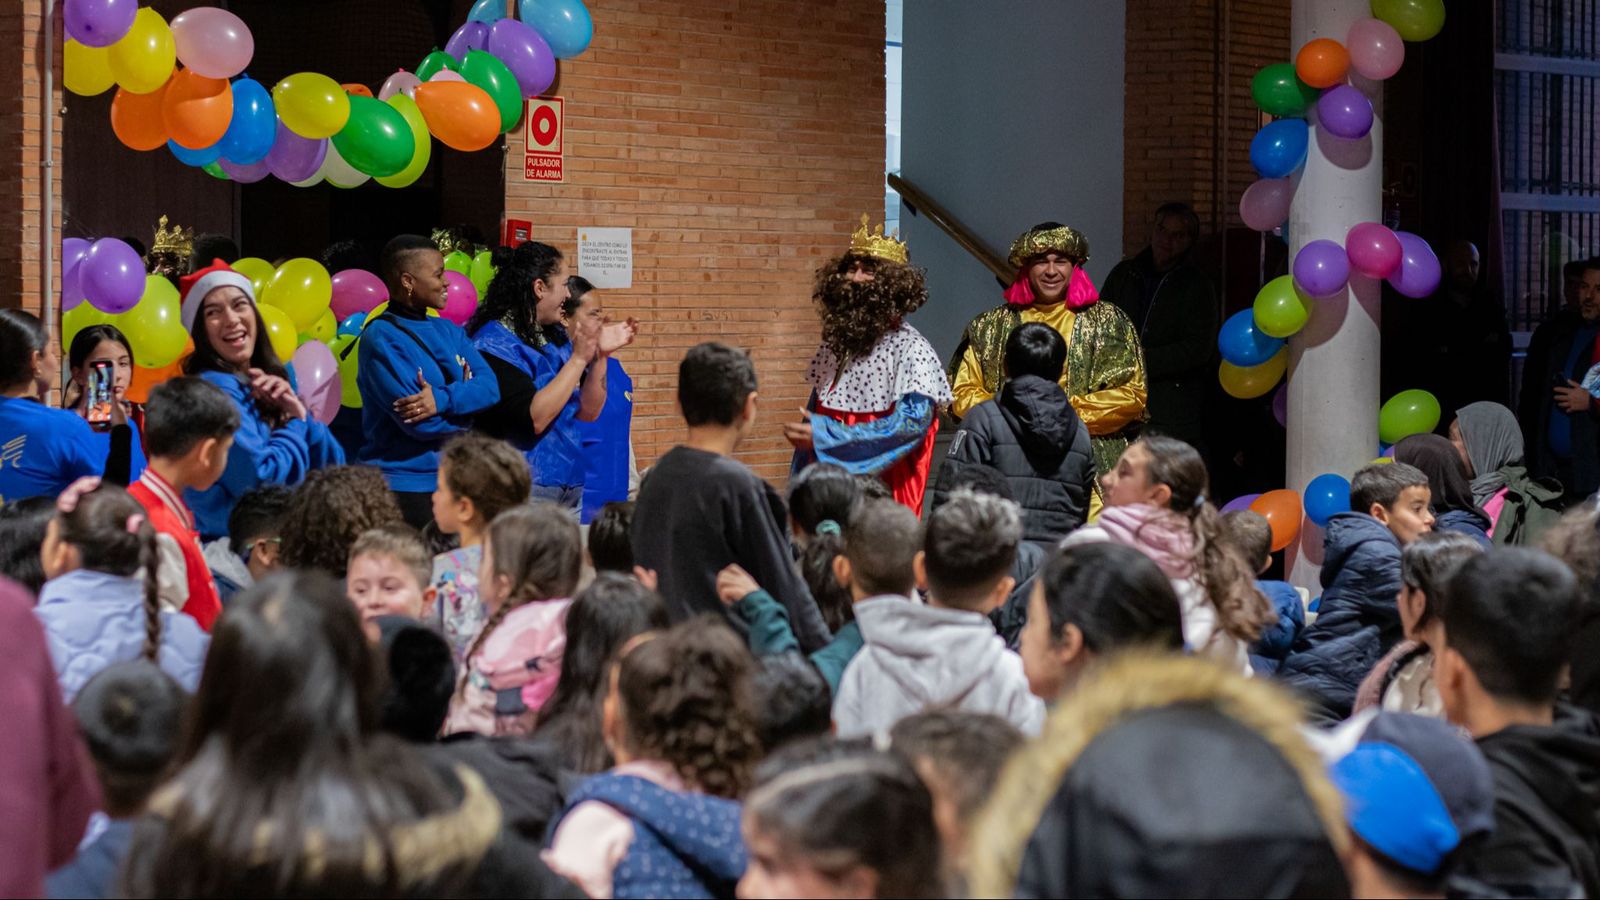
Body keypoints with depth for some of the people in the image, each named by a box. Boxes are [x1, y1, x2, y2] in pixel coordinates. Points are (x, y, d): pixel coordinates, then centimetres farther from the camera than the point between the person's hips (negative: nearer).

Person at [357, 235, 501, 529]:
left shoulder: (447, 330, 12)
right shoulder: (382, 338, -11)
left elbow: (490, 386, -1)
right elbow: (421, 424, -19)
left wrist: (443, 399, -19)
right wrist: (463, 397, -2)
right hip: (403, 485, -7)